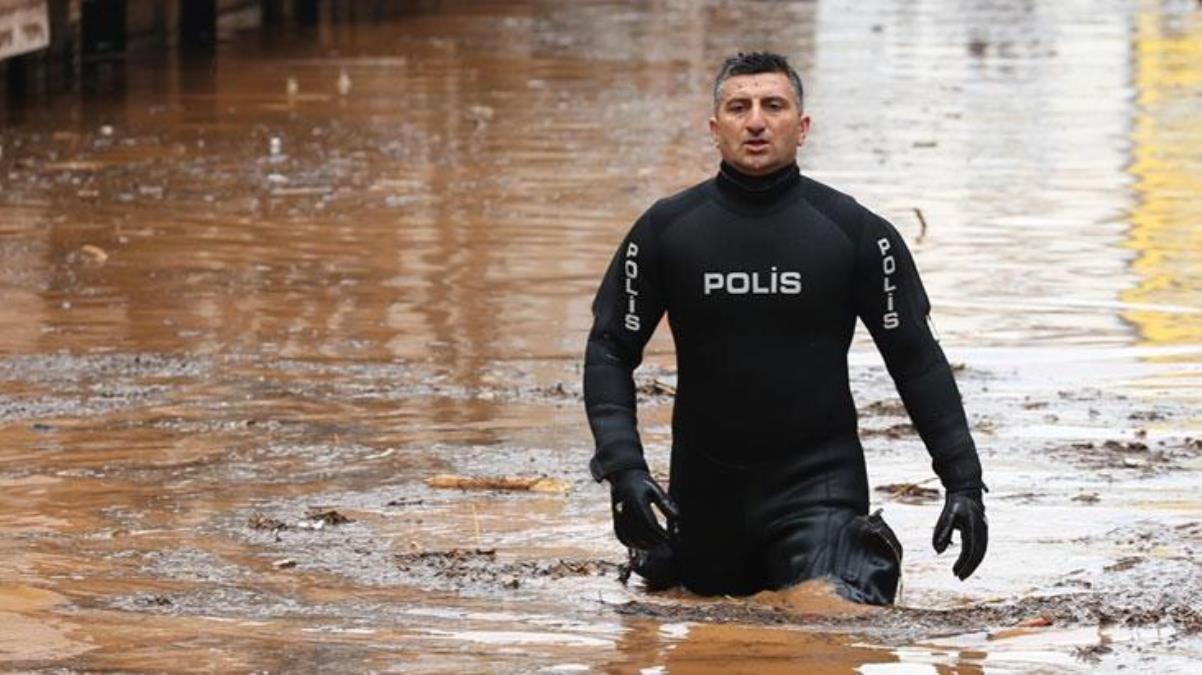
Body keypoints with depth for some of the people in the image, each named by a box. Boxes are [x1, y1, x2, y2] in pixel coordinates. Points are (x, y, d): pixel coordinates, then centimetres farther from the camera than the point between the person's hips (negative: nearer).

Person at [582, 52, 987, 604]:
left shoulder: (855, 232, -7)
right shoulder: (664, 229, -4)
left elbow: (916, 358, -1)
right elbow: (610, 350, 0)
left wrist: (963, 481, -6)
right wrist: (623, 466, -15)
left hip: (819, 481, -2)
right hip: (707, 485, 2)